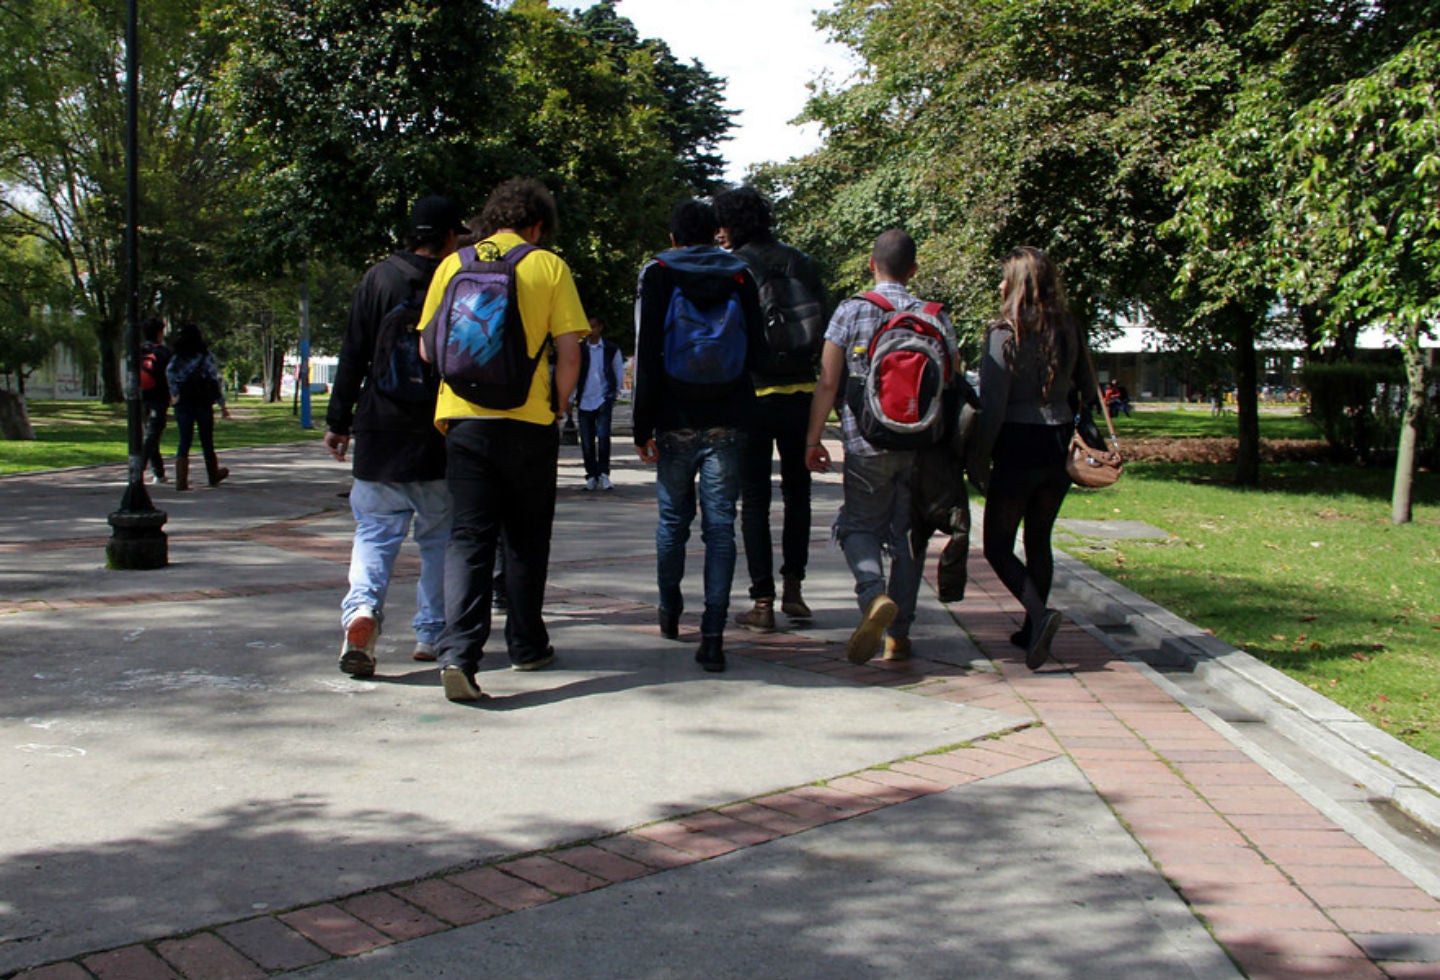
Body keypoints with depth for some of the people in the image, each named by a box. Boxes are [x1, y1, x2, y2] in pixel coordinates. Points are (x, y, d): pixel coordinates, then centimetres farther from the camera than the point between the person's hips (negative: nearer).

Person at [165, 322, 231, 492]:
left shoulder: (177, 356, 4)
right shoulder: (205, 355, -3)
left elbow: (169, 372, -14)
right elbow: (215, 378, -6)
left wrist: (174, 394, -9)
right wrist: (222, 404, -3)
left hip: (183, 403, 2)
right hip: (203, 402, -2)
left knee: (184, 441, 2)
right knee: (207, 441, 12)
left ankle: (181, 480, -10)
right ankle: (213, 475, 28)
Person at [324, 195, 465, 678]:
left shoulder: (378, 278, 2)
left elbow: (353, 355, 1)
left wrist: (338, 421, 6)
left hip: (380, 435, 1)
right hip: (441, 438, -1)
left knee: (375, 531, 6)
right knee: (440, 536, 12)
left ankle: (362, 608, -17)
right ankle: (432, 634, 15)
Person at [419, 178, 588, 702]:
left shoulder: (454, 264, 7)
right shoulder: (549, 266, 0)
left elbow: (428, 348, 7)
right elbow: (569, 353, -4)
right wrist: (556, 409, 9)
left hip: (462, 418, 2)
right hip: (528, 421, -1)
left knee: (469, 536, 2)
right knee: (526, 539, 14)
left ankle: (458, 651, -14)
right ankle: (526, 645, 25)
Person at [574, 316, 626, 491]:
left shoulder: (611, 350, 4)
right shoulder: (580, 350, 7)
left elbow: (620, 373, 14)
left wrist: (615, 393, 10)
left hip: (604, 400, -2)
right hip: (585, 401, 2)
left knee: (603, 437, -16)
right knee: (586, 441, 3)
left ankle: (603, 474, -7)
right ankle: (591, 475, 13)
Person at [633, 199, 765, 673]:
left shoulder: (657, 274, 1)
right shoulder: (740, 276, 6)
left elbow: (646, 356, -4)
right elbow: (755, 348, 7)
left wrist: (643, 427, -3)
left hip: (676, 422, 0)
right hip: (727, 422, 0)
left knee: (673, 519, 16)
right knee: (720, 526, -1)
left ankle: (670, 610, 32)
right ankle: (712, 636, -6)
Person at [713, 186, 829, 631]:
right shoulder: (801, 262, 7)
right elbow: (826, 324, 7)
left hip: (753, 394, -3)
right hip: (802, 393, 3)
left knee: (754, 499, 4)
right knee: (797, 492, 16)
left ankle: (763, 601, 2)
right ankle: (792, 586, 10)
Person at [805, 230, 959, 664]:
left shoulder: (851, 311, -2)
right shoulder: (937, 318, 5)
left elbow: (827, 382, -4)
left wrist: (813, 439, 3)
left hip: (868, 444, -2)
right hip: (921, 447, 2)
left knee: (860, 524, 11)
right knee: (907, 532, 11)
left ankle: (874, 594, -17)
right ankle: (898, 634, 14)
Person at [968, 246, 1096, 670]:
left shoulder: (1005, 333, -12)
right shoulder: (1069, 330, 3)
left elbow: (993, 406, -14)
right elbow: (1087, 389, 13)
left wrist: (979, 459, -7)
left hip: (1018, 447, -5)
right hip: (1059, 447, 5)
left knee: (998, 545, 4)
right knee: (1039, 541, 17)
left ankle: (1039, 614, -16)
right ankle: (1032, 630, 22)